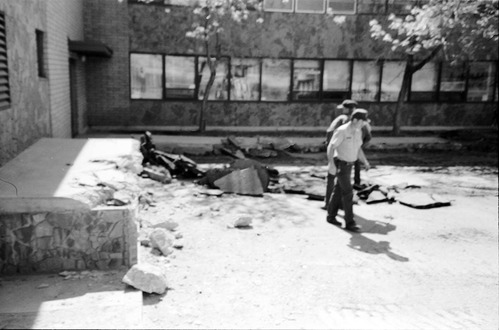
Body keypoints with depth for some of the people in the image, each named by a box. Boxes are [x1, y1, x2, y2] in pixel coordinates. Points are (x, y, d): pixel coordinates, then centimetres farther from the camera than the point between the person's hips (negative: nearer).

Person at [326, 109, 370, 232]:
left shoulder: (358, 131, 5)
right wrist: (331, 163, -35)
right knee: (348, 193, -11)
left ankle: (331, 216, 26)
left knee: (339, 191, 13)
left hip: (348, 165, 8)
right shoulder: (342, 131, -22)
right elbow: (330, 147, -23)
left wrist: (365, 162, 1)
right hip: (340, 165, -8)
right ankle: (349, 222, -5)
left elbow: (358, 149, 13)